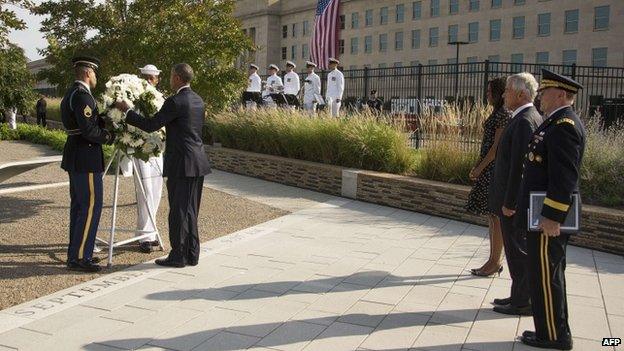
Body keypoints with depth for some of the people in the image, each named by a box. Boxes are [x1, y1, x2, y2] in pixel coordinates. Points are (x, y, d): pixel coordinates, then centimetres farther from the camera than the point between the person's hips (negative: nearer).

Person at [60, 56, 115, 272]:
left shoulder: (71, 94, 16)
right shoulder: (82, 95, -16)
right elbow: (89, 130, -23)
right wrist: (109, 137, -8)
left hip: (76, 158, 11)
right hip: (85, 158, -11)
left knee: (79, 205, 15)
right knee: (91, 206, -7)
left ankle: (77, 253, 22)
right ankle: (79, 257, -3)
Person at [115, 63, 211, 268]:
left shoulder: (175, 102, -14)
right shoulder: (198, 101, 12)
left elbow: (150, 126, -14)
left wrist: (126, 111, -3)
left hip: (181, 164, -8)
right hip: (198, 162, 8)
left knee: (178, 211, 0)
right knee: (191, 211, 14)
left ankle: (178, 256, 7)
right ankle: (192, 254, 20)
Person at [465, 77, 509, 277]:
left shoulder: (504, 114, -14)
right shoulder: (497, 113, 16)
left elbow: (497, 146, -17)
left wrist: (479, 168, -14)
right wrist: (478, 167, 14)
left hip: (495, 169, -10)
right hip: (488, 168, 10)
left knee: (496, 216, -3)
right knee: (491, 215, 13)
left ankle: (495, 262, 6)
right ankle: (493, 261, 21)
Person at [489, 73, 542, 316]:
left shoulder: (524, 121, -19)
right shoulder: (531, 118, 13)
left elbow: (519, 165, -23)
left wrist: (509, 202, -20)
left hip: (515, 200, -10)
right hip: (518, 198, 10)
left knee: (519, 251, 0)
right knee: (518, 250, 17)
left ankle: (523, 303, 10)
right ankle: (520, 296, 28)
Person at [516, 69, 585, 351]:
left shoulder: (564, 125, -18)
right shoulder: (559, 122, 14)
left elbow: (565, 177, -24)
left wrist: (551, 217, -24)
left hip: (548, 216, -10)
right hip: (547, 214, 10)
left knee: (544, 275, 0)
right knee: (550, 274, 17)